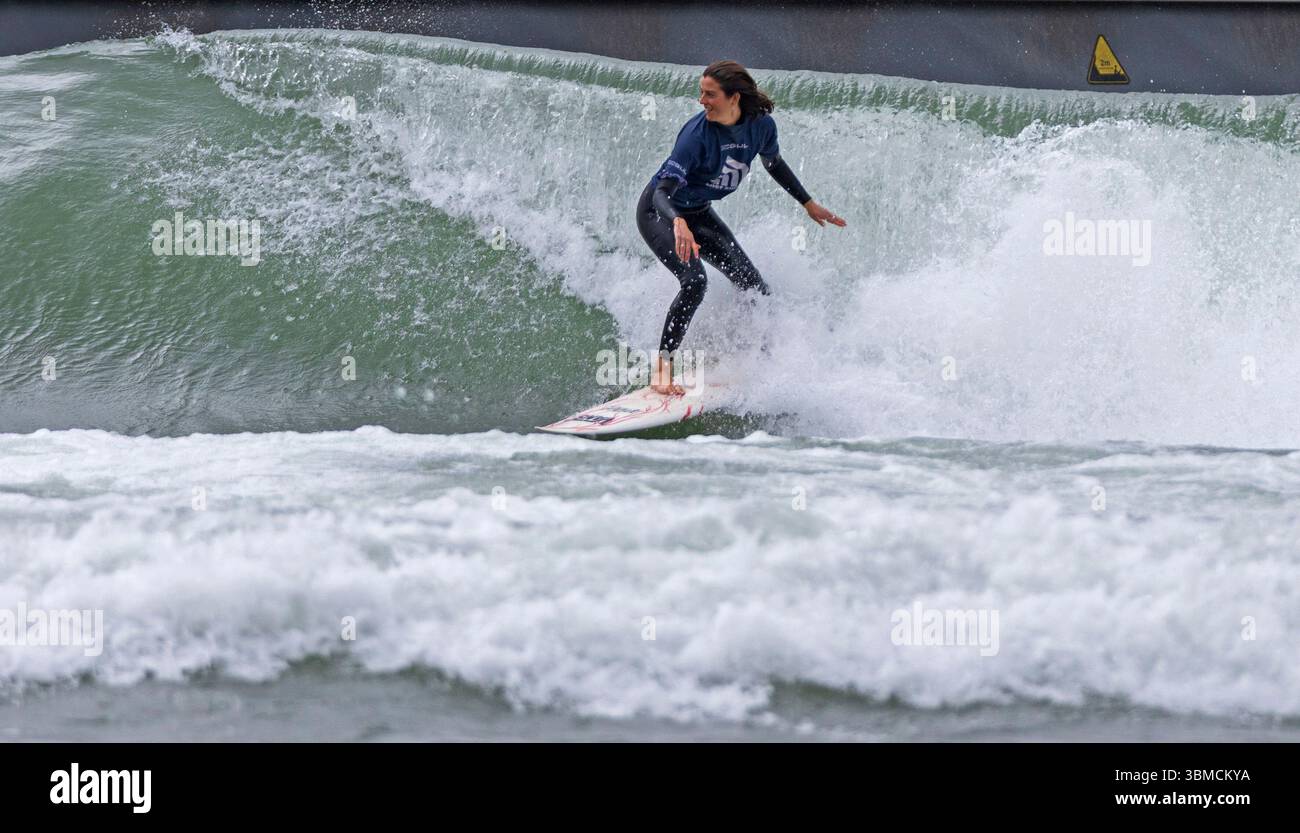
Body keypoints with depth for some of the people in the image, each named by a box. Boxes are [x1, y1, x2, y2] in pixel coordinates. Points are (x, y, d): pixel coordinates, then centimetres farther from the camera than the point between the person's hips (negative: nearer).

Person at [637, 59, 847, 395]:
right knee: (693, 282, -29)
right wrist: (678, 223, -58)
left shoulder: (761, 125, -15)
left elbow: (774, 164, 8)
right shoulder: (697, 134, -32)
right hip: (659, 213, -6)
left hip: (699, 214, 6)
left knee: (757, 290, 2)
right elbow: (663, 191, -38)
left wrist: (808, 203, 13)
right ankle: (663, 367, -19)